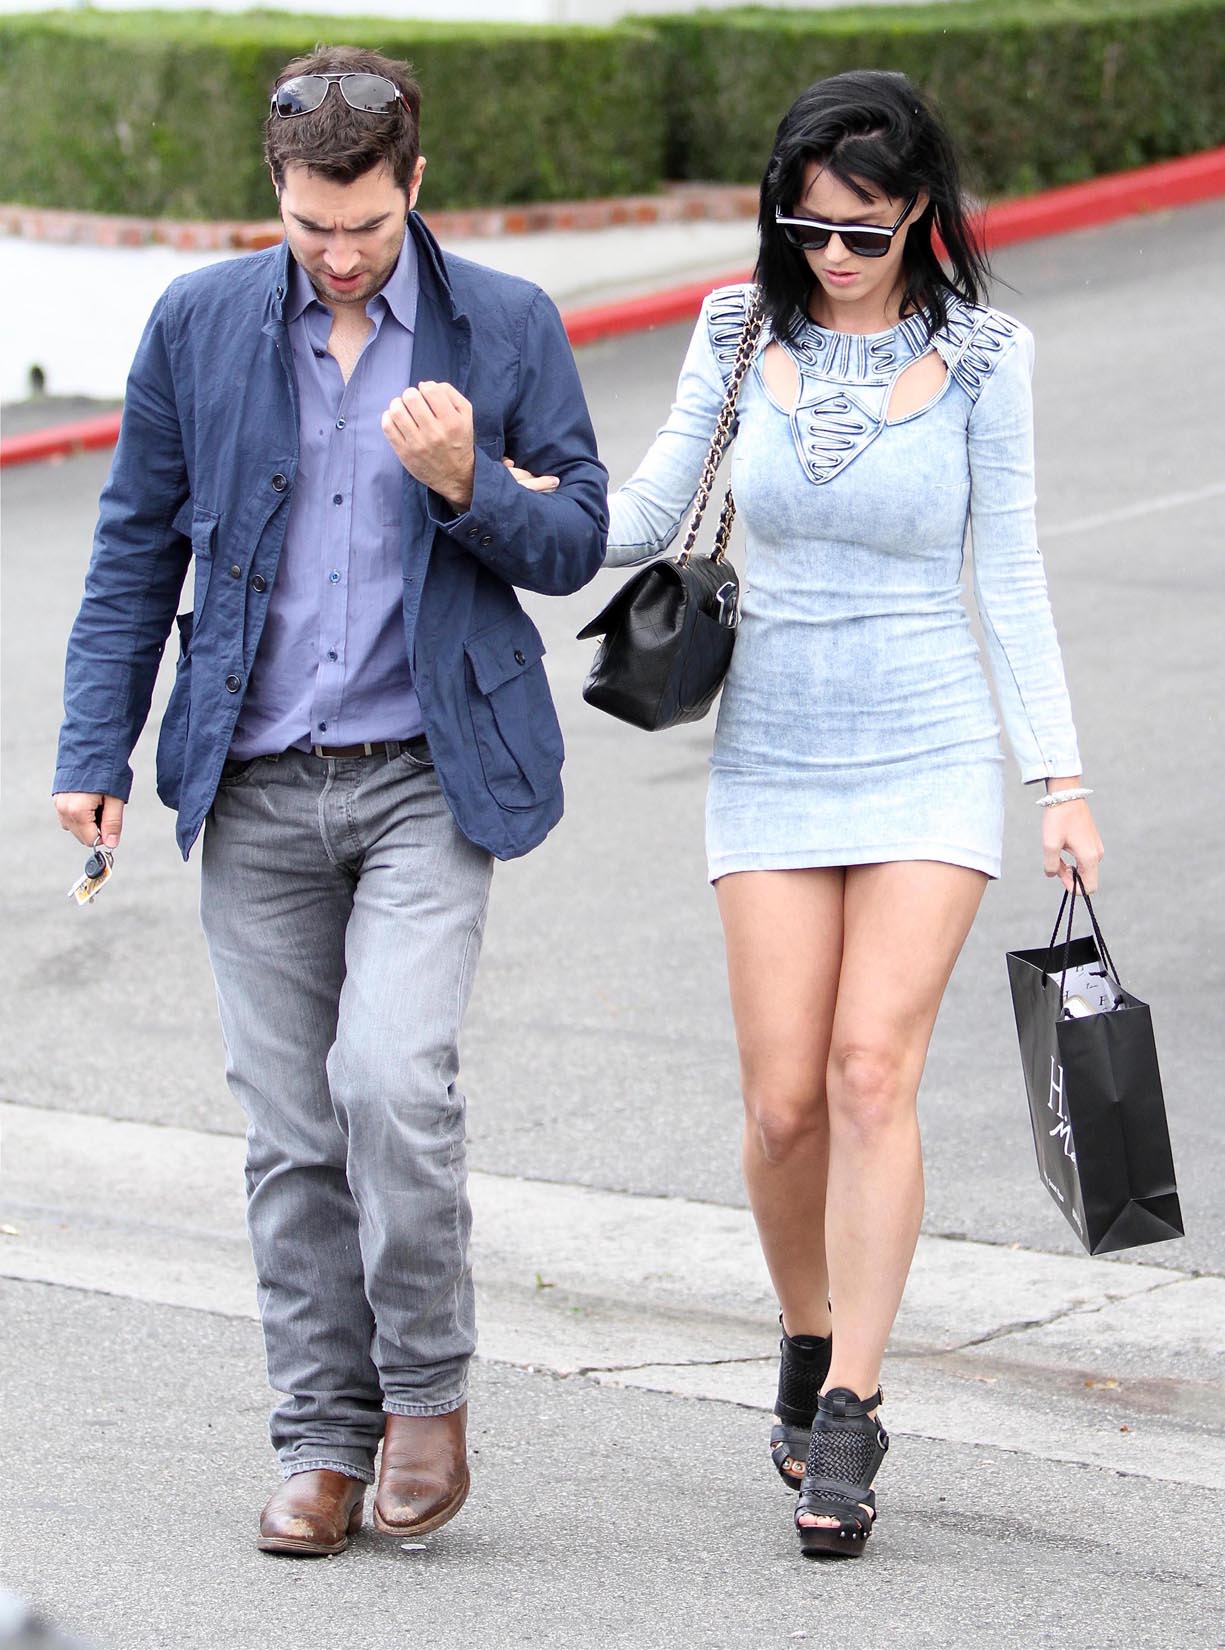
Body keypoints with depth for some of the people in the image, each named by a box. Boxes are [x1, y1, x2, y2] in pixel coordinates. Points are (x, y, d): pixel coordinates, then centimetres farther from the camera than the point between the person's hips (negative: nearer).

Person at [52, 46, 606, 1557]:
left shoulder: (506, 328, 0)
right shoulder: (199, 324, 4)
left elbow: (577, 543, 4)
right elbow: (137, 545, 9)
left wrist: (468, 484, -17)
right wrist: (95, 751, 4)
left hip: (426, 777, -2)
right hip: (258, 790, 2)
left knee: (393, 1078, -19)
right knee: (291, 1129, 4)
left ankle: (427, 1391, 1)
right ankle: (324, 1442, 13)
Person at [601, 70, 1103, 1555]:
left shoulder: (979, 353, -2)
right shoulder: (742, 330, 2)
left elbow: (1007, 572, 1)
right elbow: (649, 514, 4)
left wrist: (1061, 777, -1)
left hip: (928, 758, -2)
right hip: (770, 759, 2)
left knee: (873, 1072, -14)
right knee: (784, 1101, -2)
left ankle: (846, 1418, -10)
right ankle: (810, 1341, 24)